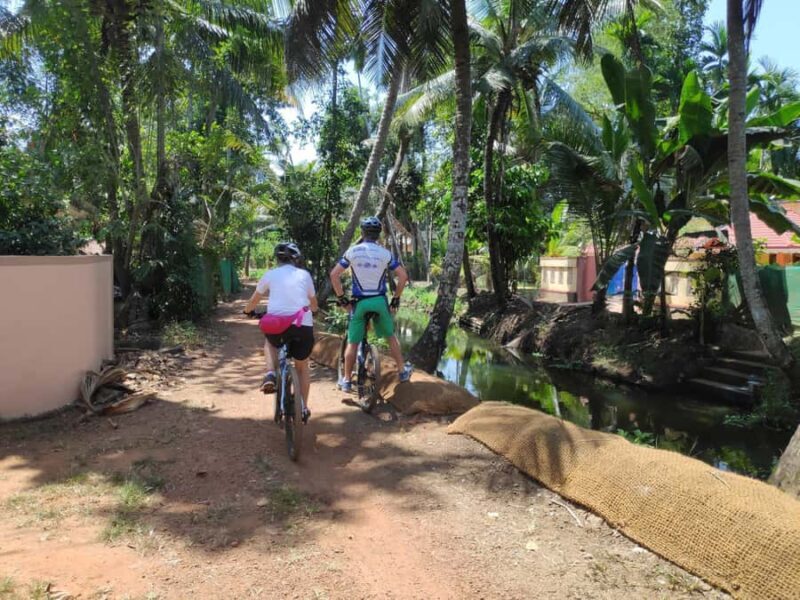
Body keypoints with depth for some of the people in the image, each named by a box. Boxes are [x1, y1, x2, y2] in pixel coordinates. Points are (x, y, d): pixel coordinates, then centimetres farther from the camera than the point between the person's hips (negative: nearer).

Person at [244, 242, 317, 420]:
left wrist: (247, 311, 47)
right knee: (302, 366, 24)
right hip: (304, 326, 1)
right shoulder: (305, 275, 15)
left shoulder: (270, 274, 13)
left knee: (270, 343, 36)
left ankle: (270, 374, 10)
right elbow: (314, 306, 25)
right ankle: (303, 408, 23)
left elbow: (253, 302, 25)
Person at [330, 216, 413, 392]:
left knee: (352, 343, 9)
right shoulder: (385, 253, -2)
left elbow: (334, 274, -4)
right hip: (380, 301, 1)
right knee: (391, 336, 20)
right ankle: (403, 371, 25)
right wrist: (396, 299, 4)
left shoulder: (352, 251, -1)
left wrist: (341, 298, 3)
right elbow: (403, 276, -4)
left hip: (359, 302, 0)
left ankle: (346, 381, 13)